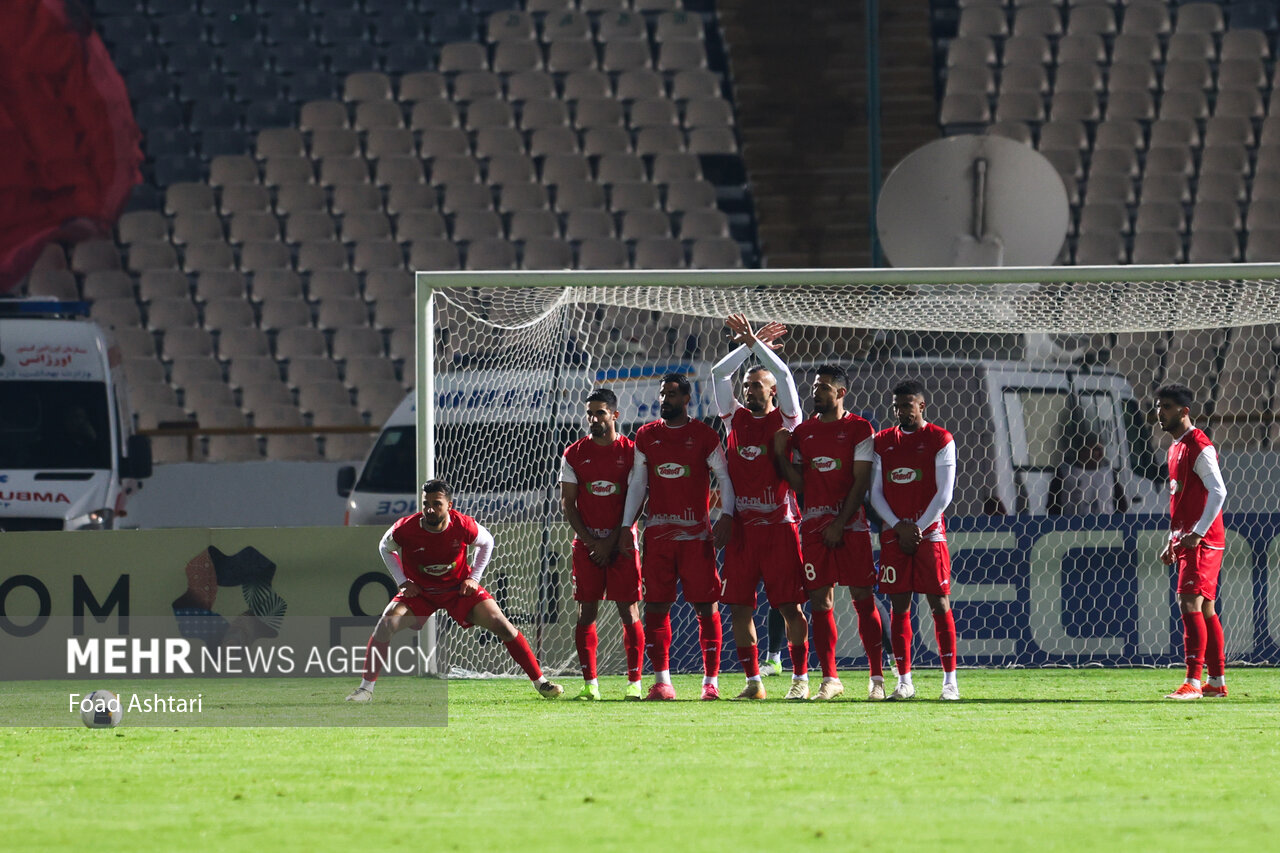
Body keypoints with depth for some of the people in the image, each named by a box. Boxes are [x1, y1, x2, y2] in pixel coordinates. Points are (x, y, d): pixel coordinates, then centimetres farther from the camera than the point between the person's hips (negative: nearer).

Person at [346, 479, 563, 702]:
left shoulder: (464, 526, -22)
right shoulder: (405, 529, -24)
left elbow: (486, 542, 2)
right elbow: (385, 548, 0)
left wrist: (474, 578, -5)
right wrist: (403, 582, -7)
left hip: (459, 589, 0)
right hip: (419, 591, 0)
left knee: (502, 626, -10)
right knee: (387, 623, -24)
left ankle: (540, 682, 4)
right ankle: (365, 689, -14)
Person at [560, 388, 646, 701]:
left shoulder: (631, 452, 1)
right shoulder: (574, 454, 7)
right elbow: (567, 503, 6)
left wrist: (612, 542, -8)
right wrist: (591, 542, -5)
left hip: (622, 542, -2)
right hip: (586, 542, 2)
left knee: (629, 612, -5)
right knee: (586, 613, -1)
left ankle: (634, 681, -3)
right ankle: (589, 683, 2)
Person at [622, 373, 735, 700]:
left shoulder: (704, 436, 2)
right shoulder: (646, 436, 10)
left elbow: (724, 477, 3)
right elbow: (637, 483, 14)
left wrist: (726, 516, -10)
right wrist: (626, 526, 9)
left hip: (697, 533, -3)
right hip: (658, 534, 3)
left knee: (706, 605, -3)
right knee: (655, 605, -1)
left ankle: (711, 681, 1)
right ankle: (661, 681, 5)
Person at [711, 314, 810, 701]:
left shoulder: (785, 420, 4)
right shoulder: (736, 418, 13)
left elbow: (783, 374, -7)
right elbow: (718, 374, 8)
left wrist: (753, 342, -3)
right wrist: (749, 344, 6)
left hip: (779, 526, -4)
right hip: (742, 526, 4)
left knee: (790, 606, -3)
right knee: (739, 606, 2)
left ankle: (800, 676, 3)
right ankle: (752, 681, 9)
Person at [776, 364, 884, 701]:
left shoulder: (858, 429, 0)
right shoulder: (803, 432, 13)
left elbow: (860, 482, -5)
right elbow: (800, 484, 12)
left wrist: (841, 524, -12)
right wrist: (781, 455, -1)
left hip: (851, 526, -4)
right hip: (814, 527, 4)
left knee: (863, 600, -3)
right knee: (820, 602, 0)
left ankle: (877, 678, 3)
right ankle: (829, 679, 4)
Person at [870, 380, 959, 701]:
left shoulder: (940, 440, 0)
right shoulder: (883, 442, 11)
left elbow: (944, 493, -4)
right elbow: (876, 494, 8)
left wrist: (917, 529, -10)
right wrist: (899, 527, -5)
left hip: (928, 532, -3)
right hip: (893, 535, 3)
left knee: (939, 603, -5)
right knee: (899, 605, 1)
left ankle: (950, 679, -4)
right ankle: (904, 680, 5)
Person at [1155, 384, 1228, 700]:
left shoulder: (1199, 447, -12)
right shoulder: (1176, 448, 18)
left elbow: (1218, 491, -20)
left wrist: (1197, 533, -24)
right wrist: (1173, 542, 21)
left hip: (1202, 541, -10)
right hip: (1185, 541, 10)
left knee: (1190, 603, -16)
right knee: (1205, 609, 11)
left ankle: (1193, 682, -20)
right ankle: (1217, 682, 15)